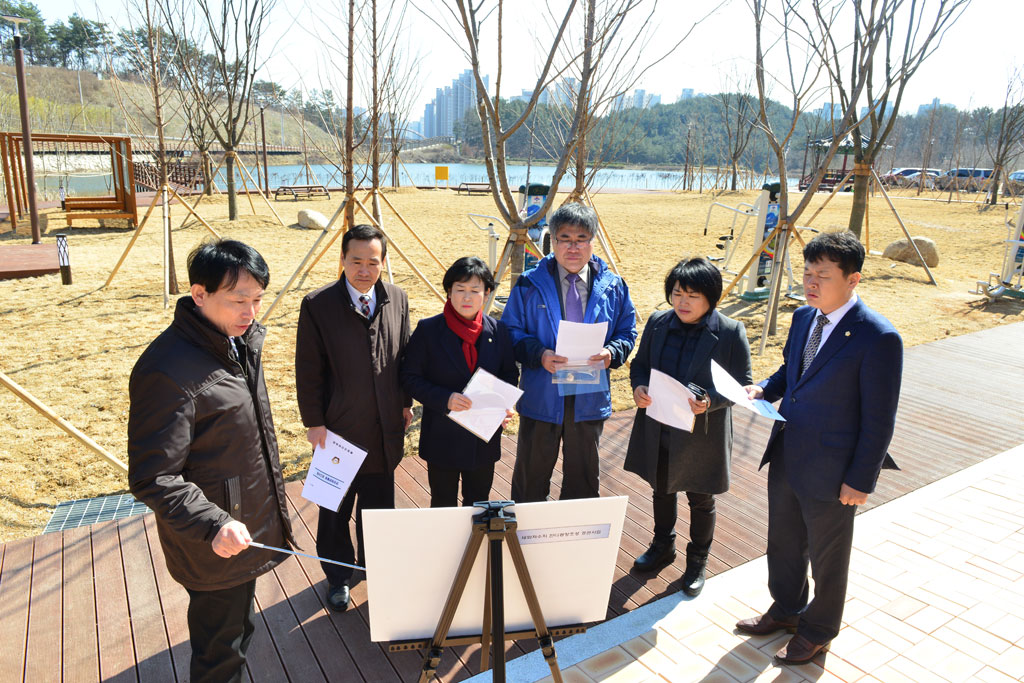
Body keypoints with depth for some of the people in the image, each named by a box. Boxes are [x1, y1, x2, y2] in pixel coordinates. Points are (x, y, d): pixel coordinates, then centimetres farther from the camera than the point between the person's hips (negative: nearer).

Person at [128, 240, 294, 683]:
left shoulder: (240, 341, 2)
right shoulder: (168, 370, -27)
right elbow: (151, 478, -26)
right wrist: (213, 526, -35)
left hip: (248, 531, 8)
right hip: (216, 548, -8)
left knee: (237, 632, 29)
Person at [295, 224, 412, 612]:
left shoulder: (398, 300, 0)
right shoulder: (318, 305, -11)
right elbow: (308, 371, -8)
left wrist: (405, 402, 9)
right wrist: (313, 422, -9)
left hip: (385, 429, 3)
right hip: (337, 428, -3)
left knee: (378, 507, 17)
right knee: (336, 510, 14)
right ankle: (338, 577, 34)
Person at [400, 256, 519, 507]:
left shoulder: (498, 330, -2)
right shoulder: (428, 329, -9)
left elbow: (510, 373, 8)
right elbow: (410, 378, -9)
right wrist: (445, 399, -24)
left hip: (485, 437, 2)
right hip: (442, 437, -2)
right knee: (443, 505, 15)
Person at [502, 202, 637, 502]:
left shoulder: (613, 286, 2)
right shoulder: (530, 284, -4)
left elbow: (627, 331, 8)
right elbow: (511, 331, -3)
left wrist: (612, 353, -14)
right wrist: (538, 354, -21)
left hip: (591, 398, 2)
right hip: (541, 396, -1)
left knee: (583, 482, 18)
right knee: (531, 478, 13)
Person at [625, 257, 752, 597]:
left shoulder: (731, 333, -15)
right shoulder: (658, 323, -4)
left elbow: (742, 384, -11)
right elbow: (640, 363, 7)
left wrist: (710, 402, -28)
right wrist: (638, 387, -14)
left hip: (702, 435, -4)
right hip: (658, 431, 4)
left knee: (700, 501, 16)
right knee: (661, 491, 23)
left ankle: (697, 561, 40)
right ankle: (663, 545, 49)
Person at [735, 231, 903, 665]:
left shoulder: (879, 339, -22)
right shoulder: (804, 317, 1)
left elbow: (879, 420, -17)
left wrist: (860, 480, -15)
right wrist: (765, 388, -3)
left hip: (830, 473, -7)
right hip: (786, 457, 7)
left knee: (826, 556, 16)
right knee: (783, 541, 24)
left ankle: (818, 630, 40)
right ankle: (785, 610, 48)